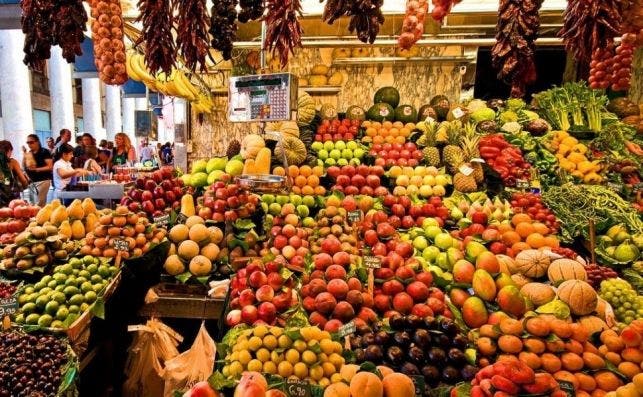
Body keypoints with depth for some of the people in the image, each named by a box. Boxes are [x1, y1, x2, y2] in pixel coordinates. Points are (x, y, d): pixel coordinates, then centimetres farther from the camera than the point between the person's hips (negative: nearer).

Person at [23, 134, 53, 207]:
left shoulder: (44, 152, -6)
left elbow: (50, 167, -13)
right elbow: (23, 167, 9)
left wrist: (36, 169, -22)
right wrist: (24, 155, -2)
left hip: (42, 181, -7)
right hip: (31, 182, 7)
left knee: (38, 205, -12)